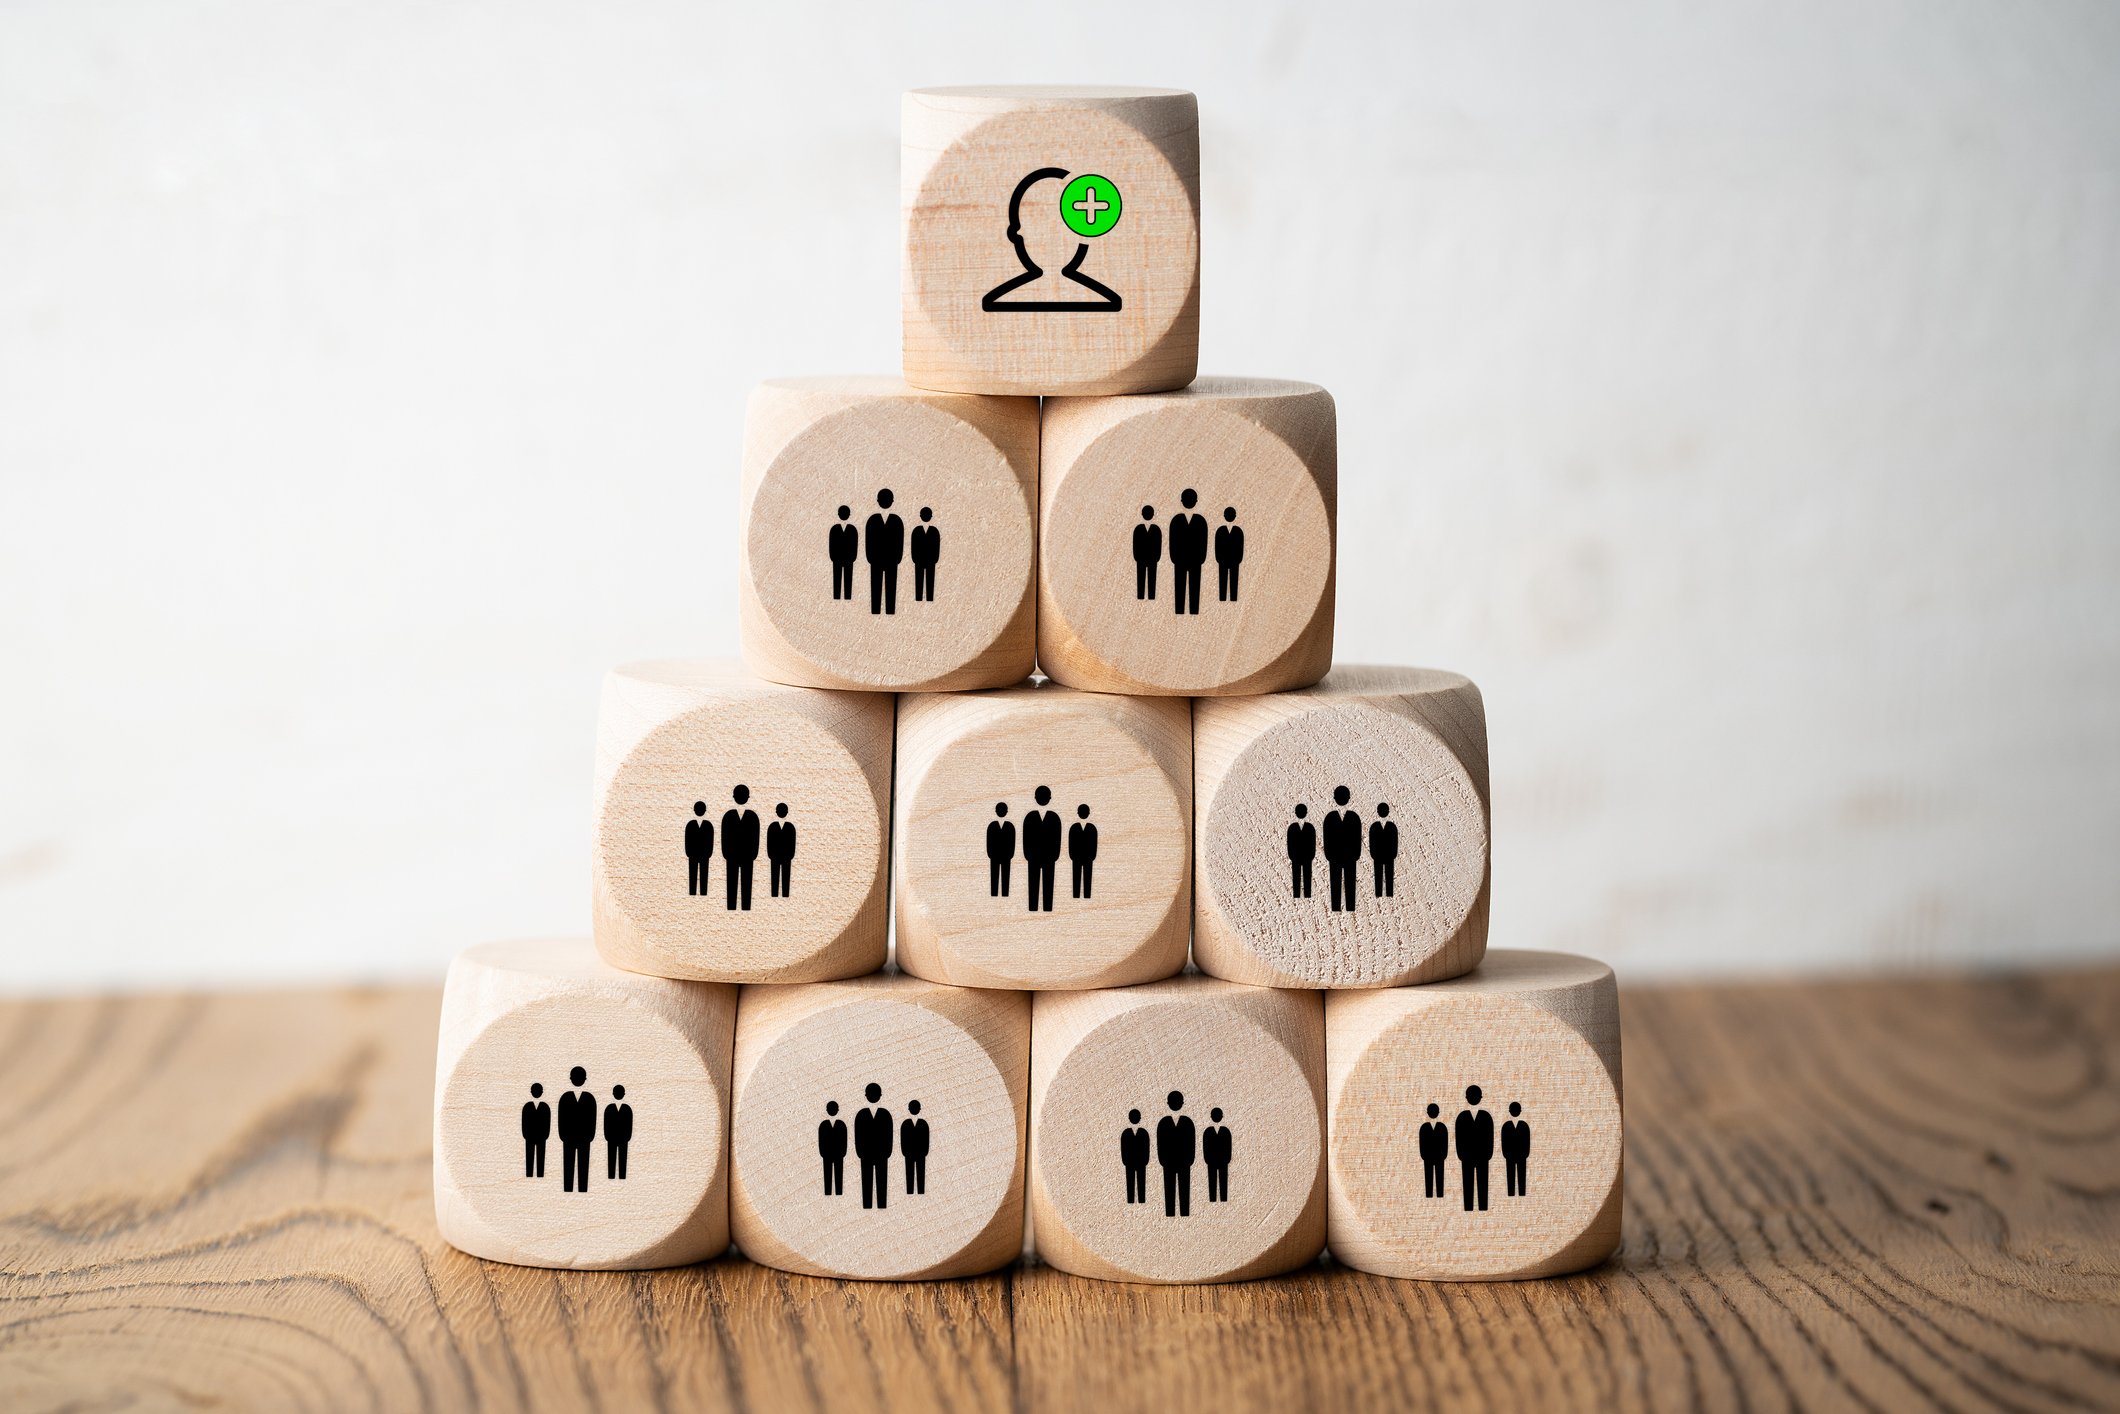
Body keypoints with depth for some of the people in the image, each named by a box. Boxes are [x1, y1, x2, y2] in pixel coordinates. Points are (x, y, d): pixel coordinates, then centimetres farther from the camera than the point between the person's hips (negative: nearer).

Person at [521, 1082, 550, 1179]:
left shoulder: (546, 1107, -1)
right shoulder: (527, 1107, 0)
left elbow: (548, 1123, 0)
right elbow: (524, 1122, 0)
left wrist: (546, 1136, -6)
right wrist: (525, 1135, -6)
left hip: (541, 1138, 0)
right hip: (529, 1137, 0)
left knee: (540, 1159, 1)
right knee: (529, 1159, 1)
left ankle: (540, 1177, 3)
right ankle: (529, 1176, 3)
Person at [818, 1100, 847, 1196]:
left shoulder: (841, 1124, 0)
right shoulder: (823, 1125, 0)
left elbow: (844, 1140, 1)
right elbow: (820, 1140, 1)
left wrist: (843, 1153, -5)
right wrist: (822, 1154, -6)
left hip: (839, 1155, 0)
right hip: (827, 1156, 0)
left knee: (839, 1177, 1)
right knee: (827, 1177, 1)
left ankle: (839, 1194, 3)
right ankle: (828, 1194, 3)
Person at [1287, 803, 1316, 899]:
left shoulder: (1310, 828, -1)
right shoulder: (1292, 828, 0)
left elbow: (1313, 843, 1)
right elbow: (1289, 843, 1)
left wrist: (1312, 856, -4)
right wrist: (1290, 857, -5)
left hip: (1307, 858, 0)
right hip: (1295, 858, 0)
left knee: (1307, 880, 1)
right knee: (1296, 880, 1)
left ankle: (1307, 897, 4)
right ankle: (1296, 897, 4)